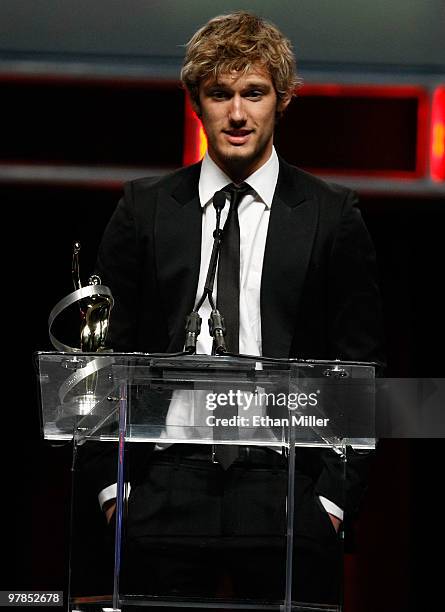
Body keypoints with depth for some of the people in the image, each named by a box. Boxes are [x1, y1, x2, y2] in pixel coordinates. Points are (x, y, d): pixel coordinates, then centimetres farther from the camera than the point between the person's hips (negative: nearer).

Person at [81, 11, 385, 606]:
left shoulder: (331, 215, 5)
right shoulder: (145, 209, 9)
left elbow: (357, 370, 5)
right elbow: (108, 352, 10)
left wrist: (334, 495, -2)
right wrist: (112, 484, 2)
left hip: (284, 490, -1)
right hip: (165, 487, 1)